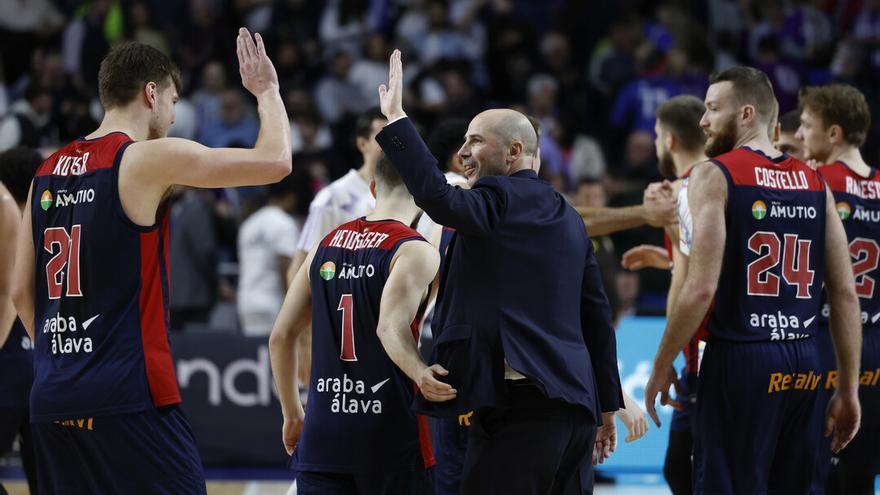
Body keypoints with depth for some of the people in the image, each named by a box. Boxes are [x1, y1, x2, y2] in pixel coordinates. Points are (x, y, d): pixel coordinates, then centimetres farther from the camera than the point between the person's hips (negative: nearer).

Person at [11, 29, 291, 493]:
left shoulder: (48, 171, 13)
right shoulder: (147, 159, -7)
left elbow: (22, 292, 15)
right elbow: (275, 161, -8)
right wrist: (266, 90, 9)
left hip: (53, 401, 7)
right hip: (127, 395, -7)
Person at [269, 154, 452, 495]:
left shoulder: (326, 246, 11)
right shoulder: (415, 251, -8)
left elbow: (281, 337, 14)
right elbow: (391, 328, -25)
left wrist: (292, 414, 23)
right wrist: (421, 374, -39)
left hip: (323, 431, 4)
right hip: (390, 434, -4)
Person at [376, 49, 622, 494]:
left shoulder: (499, 198, -6)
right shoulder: (568, 219, 20)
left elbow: (439, 199, -27)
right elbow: (597, 316, 20)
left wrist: (395, 119, -20)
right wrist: (606, 406, 23)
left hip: (518, 404, -9)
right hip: (575, 403, 9)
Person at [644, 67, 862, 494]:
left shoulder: (715, 176, -6)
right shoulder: (815, 183, 11)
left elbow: (702, 290, -14)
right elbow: (846, 294, 9)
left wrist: (661, 366, -5)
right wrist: (848, 391, 13)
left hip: (739, 359, -6)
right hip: (803, 362, 6)